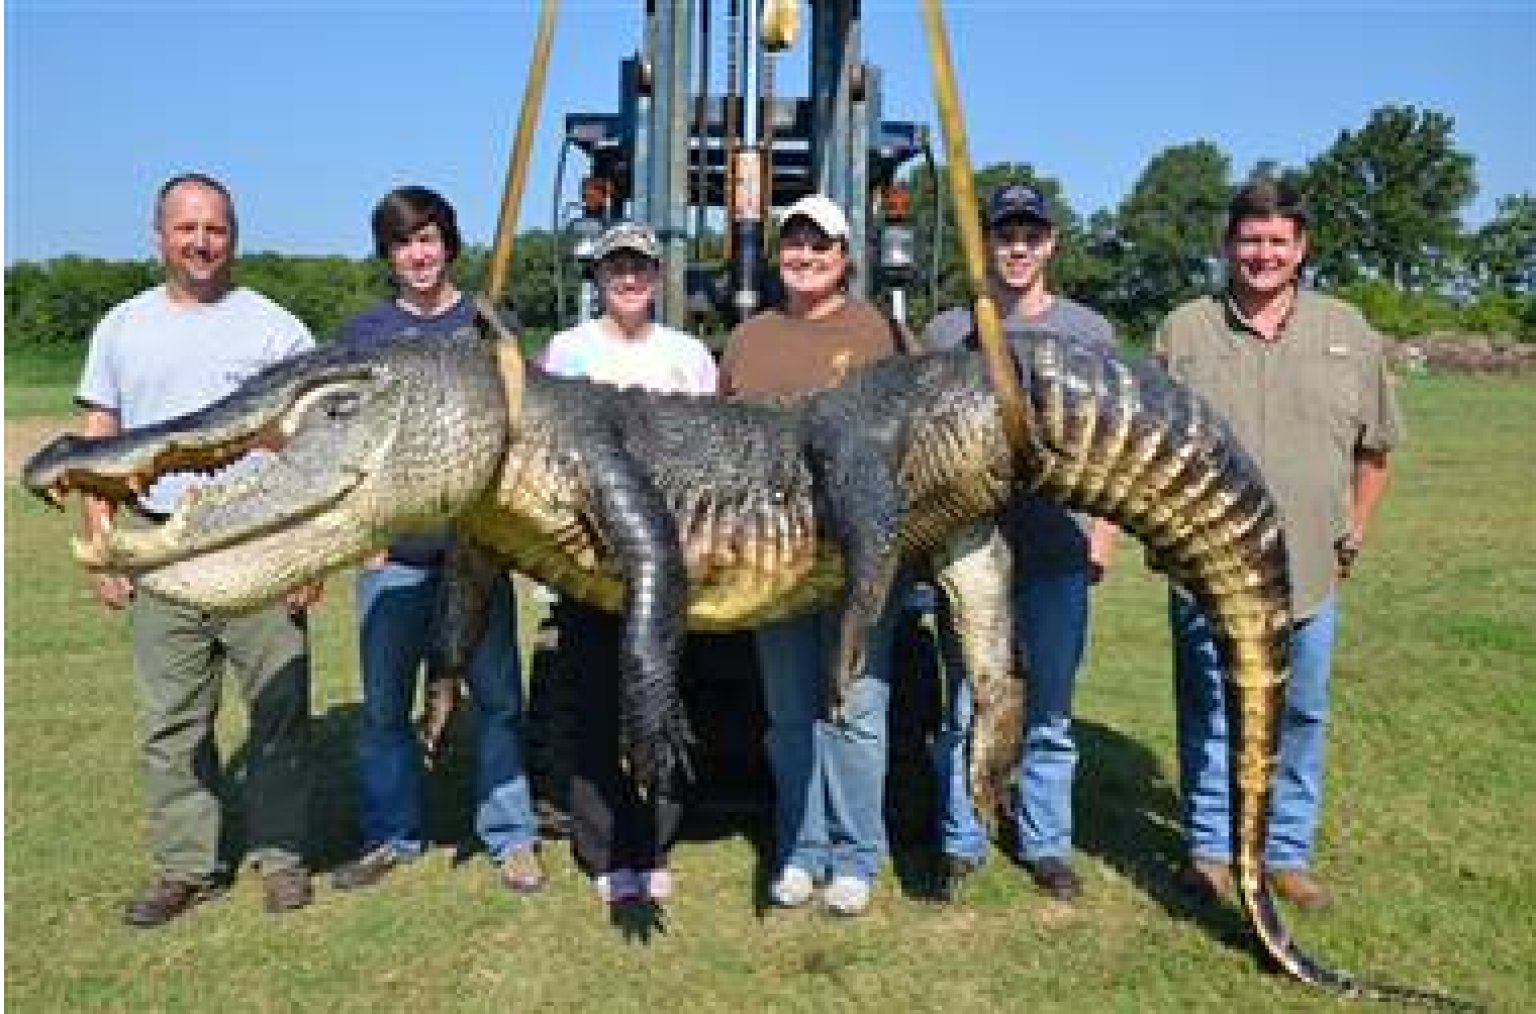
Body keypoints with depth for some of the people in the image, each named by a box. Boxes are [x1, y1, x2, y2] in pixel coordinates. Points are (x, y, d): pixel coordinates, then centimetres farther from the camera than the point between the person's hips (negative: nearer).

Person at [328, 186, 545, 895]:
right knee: (384, 698, 8)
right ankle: (390, 835, 23)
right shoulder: (364, 330, 9)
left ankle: (510, 836, 15)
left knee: (496, 693, 4)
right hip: (392, 544, 1)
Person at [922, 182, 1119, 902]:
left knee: (1050, 710, 10)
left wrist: (1104, 533, 0)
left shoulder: (1089, 330, 7)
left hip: (1059, 550, 1)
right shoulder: (947, 332, 6)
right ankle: (961, 842, 20)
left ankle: (1047, 845, 23)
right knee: (964, 706, 7)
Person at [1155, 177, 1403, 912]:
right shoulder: (1184, 329, 2)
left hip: (1310, 572, 2)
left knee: (1302, 717, 11)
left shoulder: (1348, 332, 6)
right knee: (1209, 715, 8)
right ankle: (1211, 848, 24)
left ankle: (1288, 852, 28)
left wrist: (1354, 532, 9)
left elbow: (1374, 446, 13)